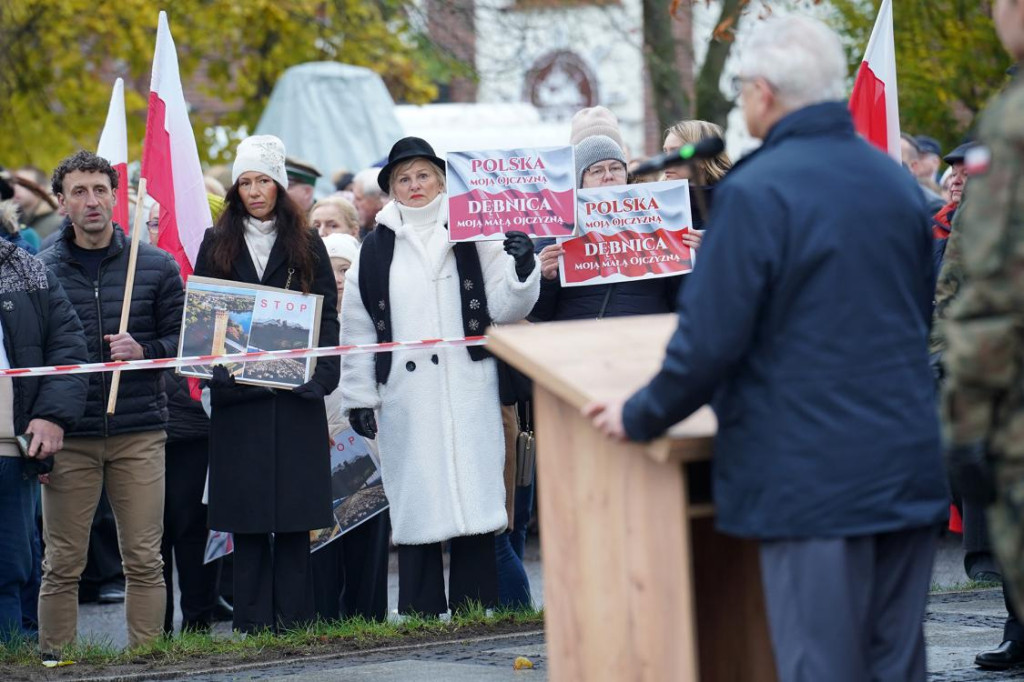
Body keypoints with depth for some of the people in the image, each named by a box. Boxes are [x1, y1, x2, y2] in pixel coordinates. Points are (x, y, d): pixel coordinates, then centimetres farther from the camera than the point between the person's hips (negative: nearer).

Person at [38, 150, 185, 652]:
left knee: (144, 561, 1)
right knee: (62, 565, 0)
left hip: (139, 435, 0)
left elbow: (184, 339, 9)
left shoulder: (156, 266, 7)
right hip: (69, 438, 0)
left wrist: (144, 351, -11)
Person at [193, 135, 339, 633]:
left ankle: (293, 620, 3)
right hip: (237, 395, 0)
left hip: (295, 393, 0)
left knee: (295, 511, -1)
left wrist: (320, 374, -9)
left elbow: (328, 314, 6)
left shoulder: (306, 245, 9)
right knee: (247, 515, -1)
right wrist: (218, 371, -9)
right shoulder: (217, 245, 10)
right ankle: (253, 623, 3)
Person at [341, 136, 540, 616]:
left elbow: (504, 309, 4)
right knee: (415, 504, 1)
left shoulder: (471, 236, 7)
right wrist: (359, 397, 7)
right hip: (406, 397, 1)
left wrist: (522, 269, -14)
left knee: (474, 499, -2)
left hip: (468, 392, 0)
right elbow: (357, 329, 10)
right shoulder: (375, 250, 9)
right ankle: (421, 615, 5)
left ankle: (475, 609, 4)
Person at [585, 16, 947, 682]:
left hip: (813, 479, -6)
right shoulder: (898, 183, 10)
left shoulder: (757, 193, -13)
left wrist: (640, 417, 2)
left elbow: (709, 341, -13)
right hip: (910, 470, 6)